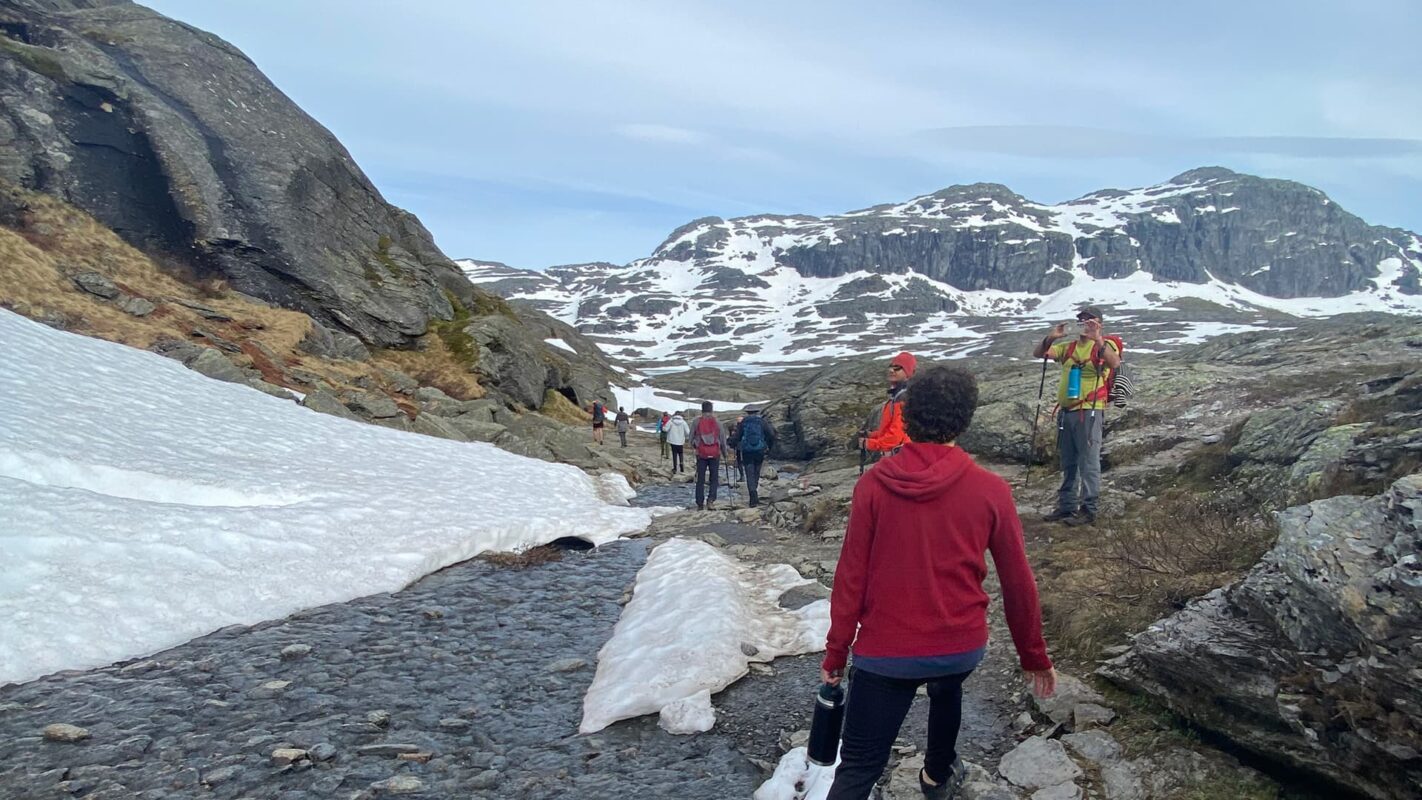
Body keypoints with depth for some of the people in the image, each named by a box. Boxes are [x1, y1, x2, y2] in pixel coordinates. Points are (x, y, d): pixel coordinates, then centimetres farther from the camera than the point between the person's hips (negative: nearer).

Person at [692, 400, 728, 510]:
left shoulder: (697, 421, -2)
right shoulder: (717, 422, -1)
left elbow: (691, 437, 4)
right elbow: (723, 438, 4)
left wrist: (695, 446, 24)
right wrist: (724, 452, 16)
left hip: (701, 453, 0)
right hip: (715, 454, 0)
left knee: (700, 479, 7)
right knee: (714, 478, 9)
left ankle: (700, 503, 7)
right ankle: (711, 498, -10)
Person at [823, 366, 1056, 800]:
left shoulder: (874, 484, -11)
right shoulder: (990, 490, -9)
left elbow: (851, 576, -9)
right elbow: (1017, 582, -1)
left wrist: (836, 652, 2)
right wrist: (1034, 656, 12)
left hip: (885, 652, -2)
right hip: (962, 646, 2)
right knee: (947, 689, 36)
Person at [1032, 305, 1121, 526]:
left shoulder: (1105, 345, -3)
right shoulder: (1068, 347, 13)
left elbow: (1114, 363, -24)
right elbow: (1038, 354, 6)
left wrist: (1098, 339, -35)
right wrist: (1050, 338, -11)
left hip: (1089, 411, -6)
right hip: (1066, 411, 7)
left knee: (1089, 462, -5)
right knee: (1068, 463, 13)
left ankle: (1088, 510, -1)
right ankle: (1066, 507, 21)